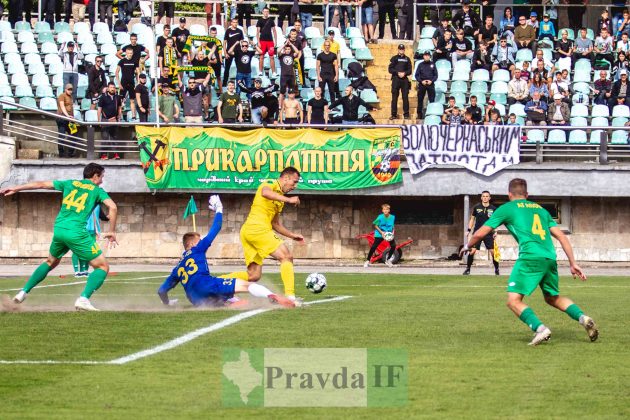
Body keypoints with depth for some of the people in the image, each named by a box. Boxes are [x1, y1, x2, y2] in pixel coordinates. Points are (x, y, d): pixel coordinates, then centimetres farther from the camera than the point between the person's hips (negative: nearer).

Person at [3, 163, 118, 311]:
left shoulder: (70, 184, 19)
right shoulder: (97, 190, 8)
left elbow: (41, 184, 20)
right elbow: (112, 207, -8)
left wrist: (15, 189, 26)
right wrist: (112, 232, 0)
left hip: (58, 230, 5)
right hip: (77, 232, -5)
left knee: (51, 262, 31)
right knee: (102, 267, 2)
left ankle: (23, 292, 27)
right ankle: (83, 299, -18)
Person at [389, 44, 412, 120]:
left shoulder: (407, 59, 11)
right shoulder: (394, 58, 7)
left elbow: (410, 70, 9)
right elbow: (390, 69, 1)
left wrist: (404, 73, -10)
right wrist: (397, 73, -12)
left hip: (404, 79, 1)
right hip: (396, 79, -1)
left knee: (405, 97, 0)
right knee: (394, 97, -3)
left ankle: (406, 114, 3)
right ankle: (394, 114, -1)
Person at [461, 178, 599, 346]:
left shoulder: (506, 208, 13)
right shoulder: (540, 209, 27)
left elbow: (480, 233, 13)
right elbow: (562, 237, 20)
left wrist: (468, 247, 32)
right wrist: (573, 263, 21)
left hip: (530, 257, -6)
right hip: (550, 259, 6)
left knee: (513, 301, -5)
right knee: (553, 298, 24)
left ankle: (540, 328, -26)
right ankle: (583, 318, 4)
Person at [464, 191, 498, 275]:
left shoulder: (493, 209, 3)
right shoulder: (477, 207, 3)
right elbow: (472, 219, 10)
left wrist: (495, 232, -1)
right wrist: (469, 231, 4)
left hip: (488, 233, 0)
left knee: (492, 251, -8)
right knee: (471, 251, -9)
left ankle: (496, 269, 7)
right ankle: (468, 269, 3)